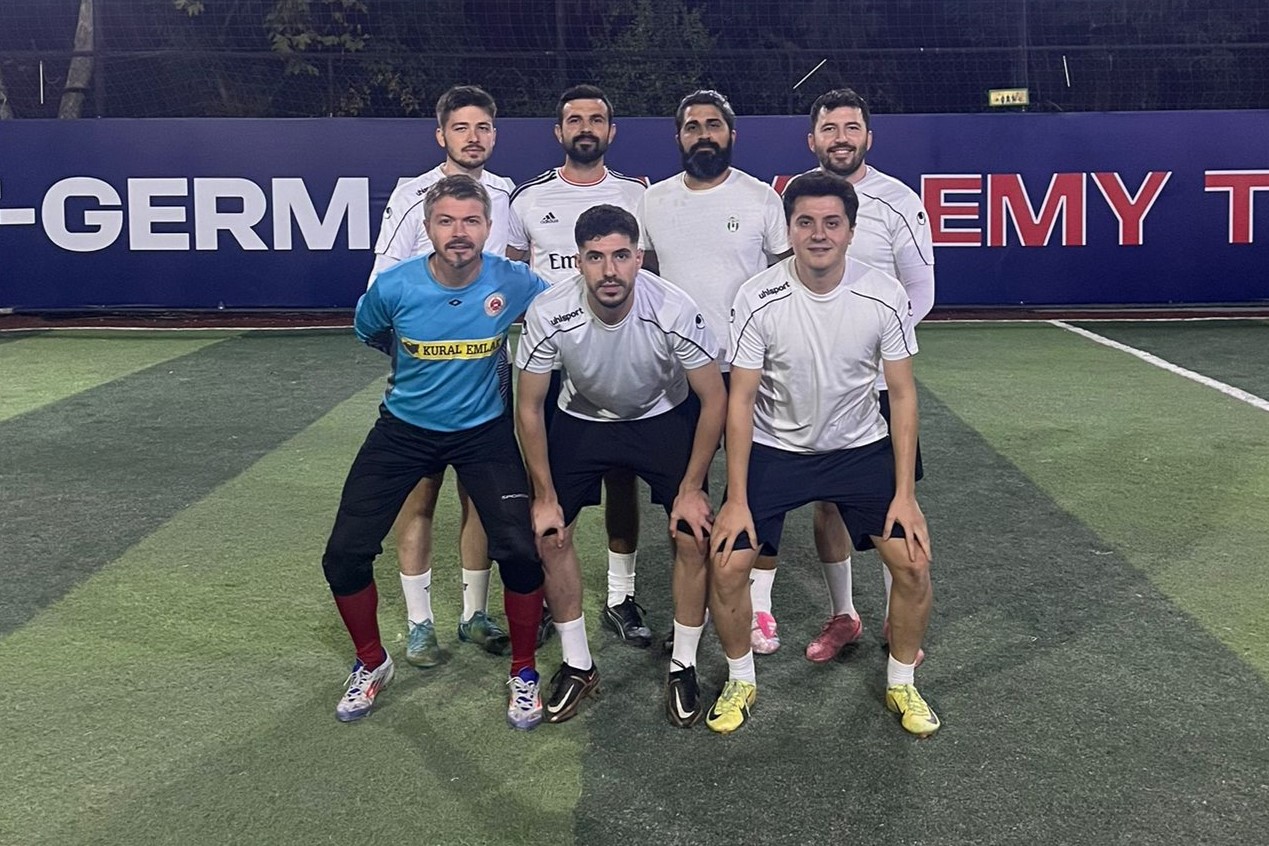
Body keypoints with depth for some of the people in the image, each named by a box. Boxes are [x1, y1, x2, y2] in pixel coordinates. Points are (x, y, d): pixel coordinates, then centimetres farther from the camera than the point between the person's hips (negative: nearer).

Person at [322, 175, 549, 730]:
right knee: (345, 554, -3)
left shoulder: (514, 284, -18)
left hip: (483, 430, -1)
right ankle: (372, 663, 25)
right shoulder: (394, 286, -17)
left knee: (520, 551, -15)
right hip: (404, 429, 1)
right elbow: (368, 331, 8)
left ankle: (524, 674, 11)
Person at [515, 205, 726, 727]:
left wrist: (691, 489, -16)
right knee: (549, 536, -8)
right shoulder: (549, 314, -27)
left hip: (665, 417, -1)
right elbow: (529, 408, -13)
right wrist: (545, 497, -12)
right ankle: (578, 666, 12)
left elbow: (714, 399, -17)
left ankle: (683, 668, 9)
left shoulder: (674, 311, -30)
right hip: (582, 419, 1)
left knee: (694, 536, -13)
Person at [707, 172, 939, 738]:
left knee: (913, 563, -7)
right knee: (726, 565, -11)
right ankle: (740, 682, 16)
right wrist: (736, 499, -15)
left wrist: (905, 494, -10)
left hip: (861, 447, 1)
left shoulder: (884, 297, -14)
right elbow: (741, 400, -12)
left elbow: (902, 394, -6)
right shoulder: (758, 299, -18)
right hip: (775, 448, -1)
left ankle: (902, 685, 19)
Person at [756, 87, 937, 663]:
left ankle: (897, 620, 19)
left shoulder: (898, 203, -5)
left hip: (877, 380, -3)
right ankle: (842, 616, 25)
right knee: (825, 500, 10)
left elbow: (919, 296, -3)